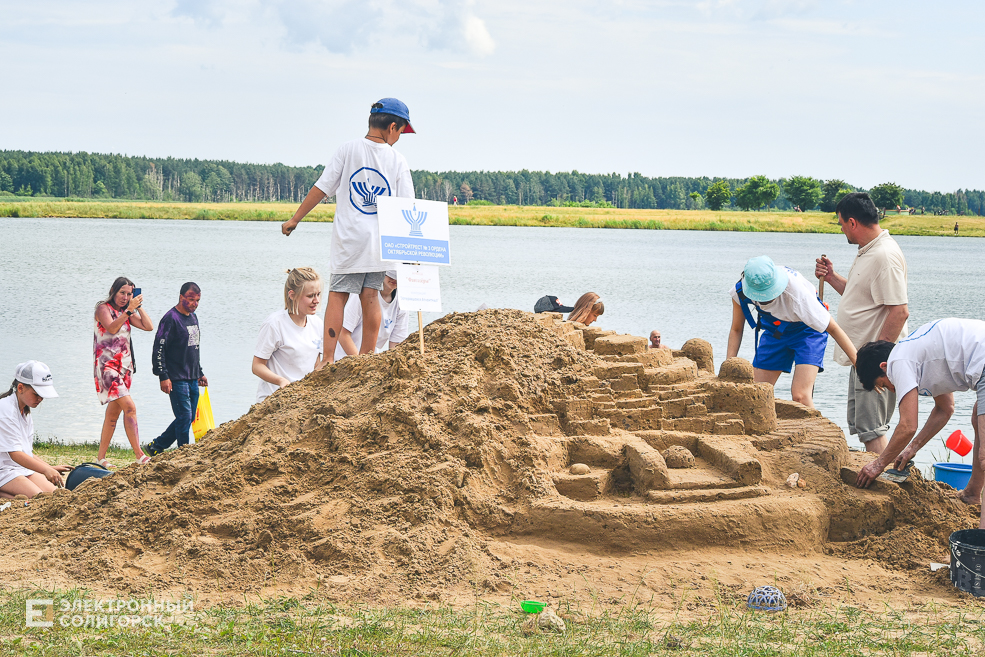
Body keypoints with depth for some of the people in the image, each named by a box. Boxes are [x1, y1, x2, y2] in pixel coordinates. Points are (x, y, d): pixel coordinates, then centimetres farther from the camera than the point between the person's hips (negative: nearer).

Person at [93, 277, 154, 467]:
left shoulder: (127, 313, 16)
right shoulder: (103, 308, -4)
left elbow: (149, 326, 5)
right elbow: (112, 328, -23)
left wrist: (138, 306, 0)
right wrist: (129, 309, -26)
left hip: (124, 366, 8)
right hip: (107, 364, -8)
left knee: (114, 413, 8)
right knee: (130, 407, -18)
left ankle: (101, 457, 15)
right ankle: (139, 454, -21)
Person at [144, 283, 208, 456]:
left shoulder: (193, 317, 15)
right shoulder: (171, 318, -10)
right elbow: (159, 348, -14)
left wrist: (200, 373, 23)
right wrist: (163, 377, -18)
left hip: (192, 378, 8)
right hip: (177, 379, -8)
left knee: (189, 418, 10)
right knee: (184, 417, -9)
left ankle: (156, 447, 20)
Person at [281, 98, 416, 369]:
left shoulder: (348, 150, -2)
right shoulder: (397, 160, 1)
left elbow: (321, 189, -2)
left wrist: (295, 219, 6)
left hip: (349, 237, -1)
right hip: (380, 240, 1)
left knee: (337, 295, 0)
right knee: (370, 296, 8)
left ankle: (327, 359, -8)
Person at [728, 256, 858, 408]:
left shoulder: (795, 290, -36)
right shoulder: (740, 291, -23)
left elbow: (832, 328, -28)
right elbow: (736, 330, -5)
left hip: (806, 330, -4)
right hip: (774, 331, 4)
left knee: (800, 396, -22)